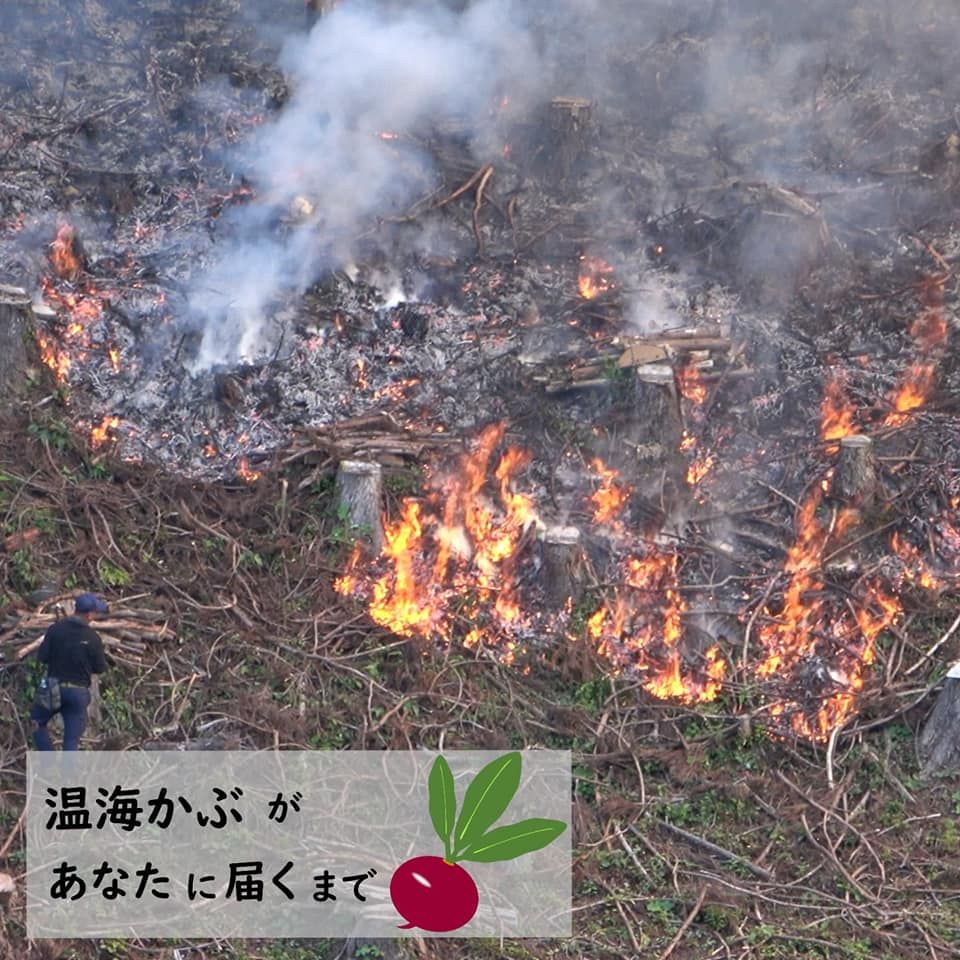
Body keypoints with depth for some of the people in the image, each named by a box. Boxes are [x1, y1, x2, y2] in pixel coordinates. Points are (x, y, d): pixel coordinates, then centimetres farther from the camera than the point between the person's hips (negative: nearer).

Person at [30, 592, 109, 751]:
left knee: (37, 722, 22)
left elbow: (42, 657, -5)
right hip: (79, 692, -1)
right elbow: (100, 668, -2)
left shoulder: (56, 629, -8)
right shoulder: (93, 638, -11)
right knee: (72, 738, 6)